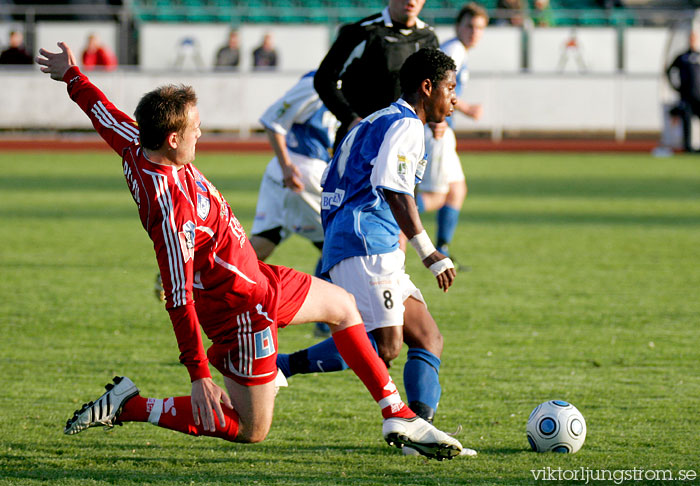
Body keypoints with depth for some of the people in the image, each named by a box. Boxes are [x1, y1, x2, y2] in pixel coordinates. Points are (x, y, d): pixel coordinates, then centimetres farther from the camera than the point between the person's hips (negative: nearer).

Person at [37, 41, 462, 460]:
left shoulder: (138, 149, -12)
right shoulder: (172, 210, -36)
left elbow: (105, 113, 9)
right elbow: (180, 300, -33)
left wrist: (73, 76, 29)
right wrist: (199, 376, -30)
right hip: (242, 308, -10)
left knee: (343, 306, 23)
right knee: (251, 430, 4)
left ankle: (398, 417, 29)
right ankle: (126, 407, 7)